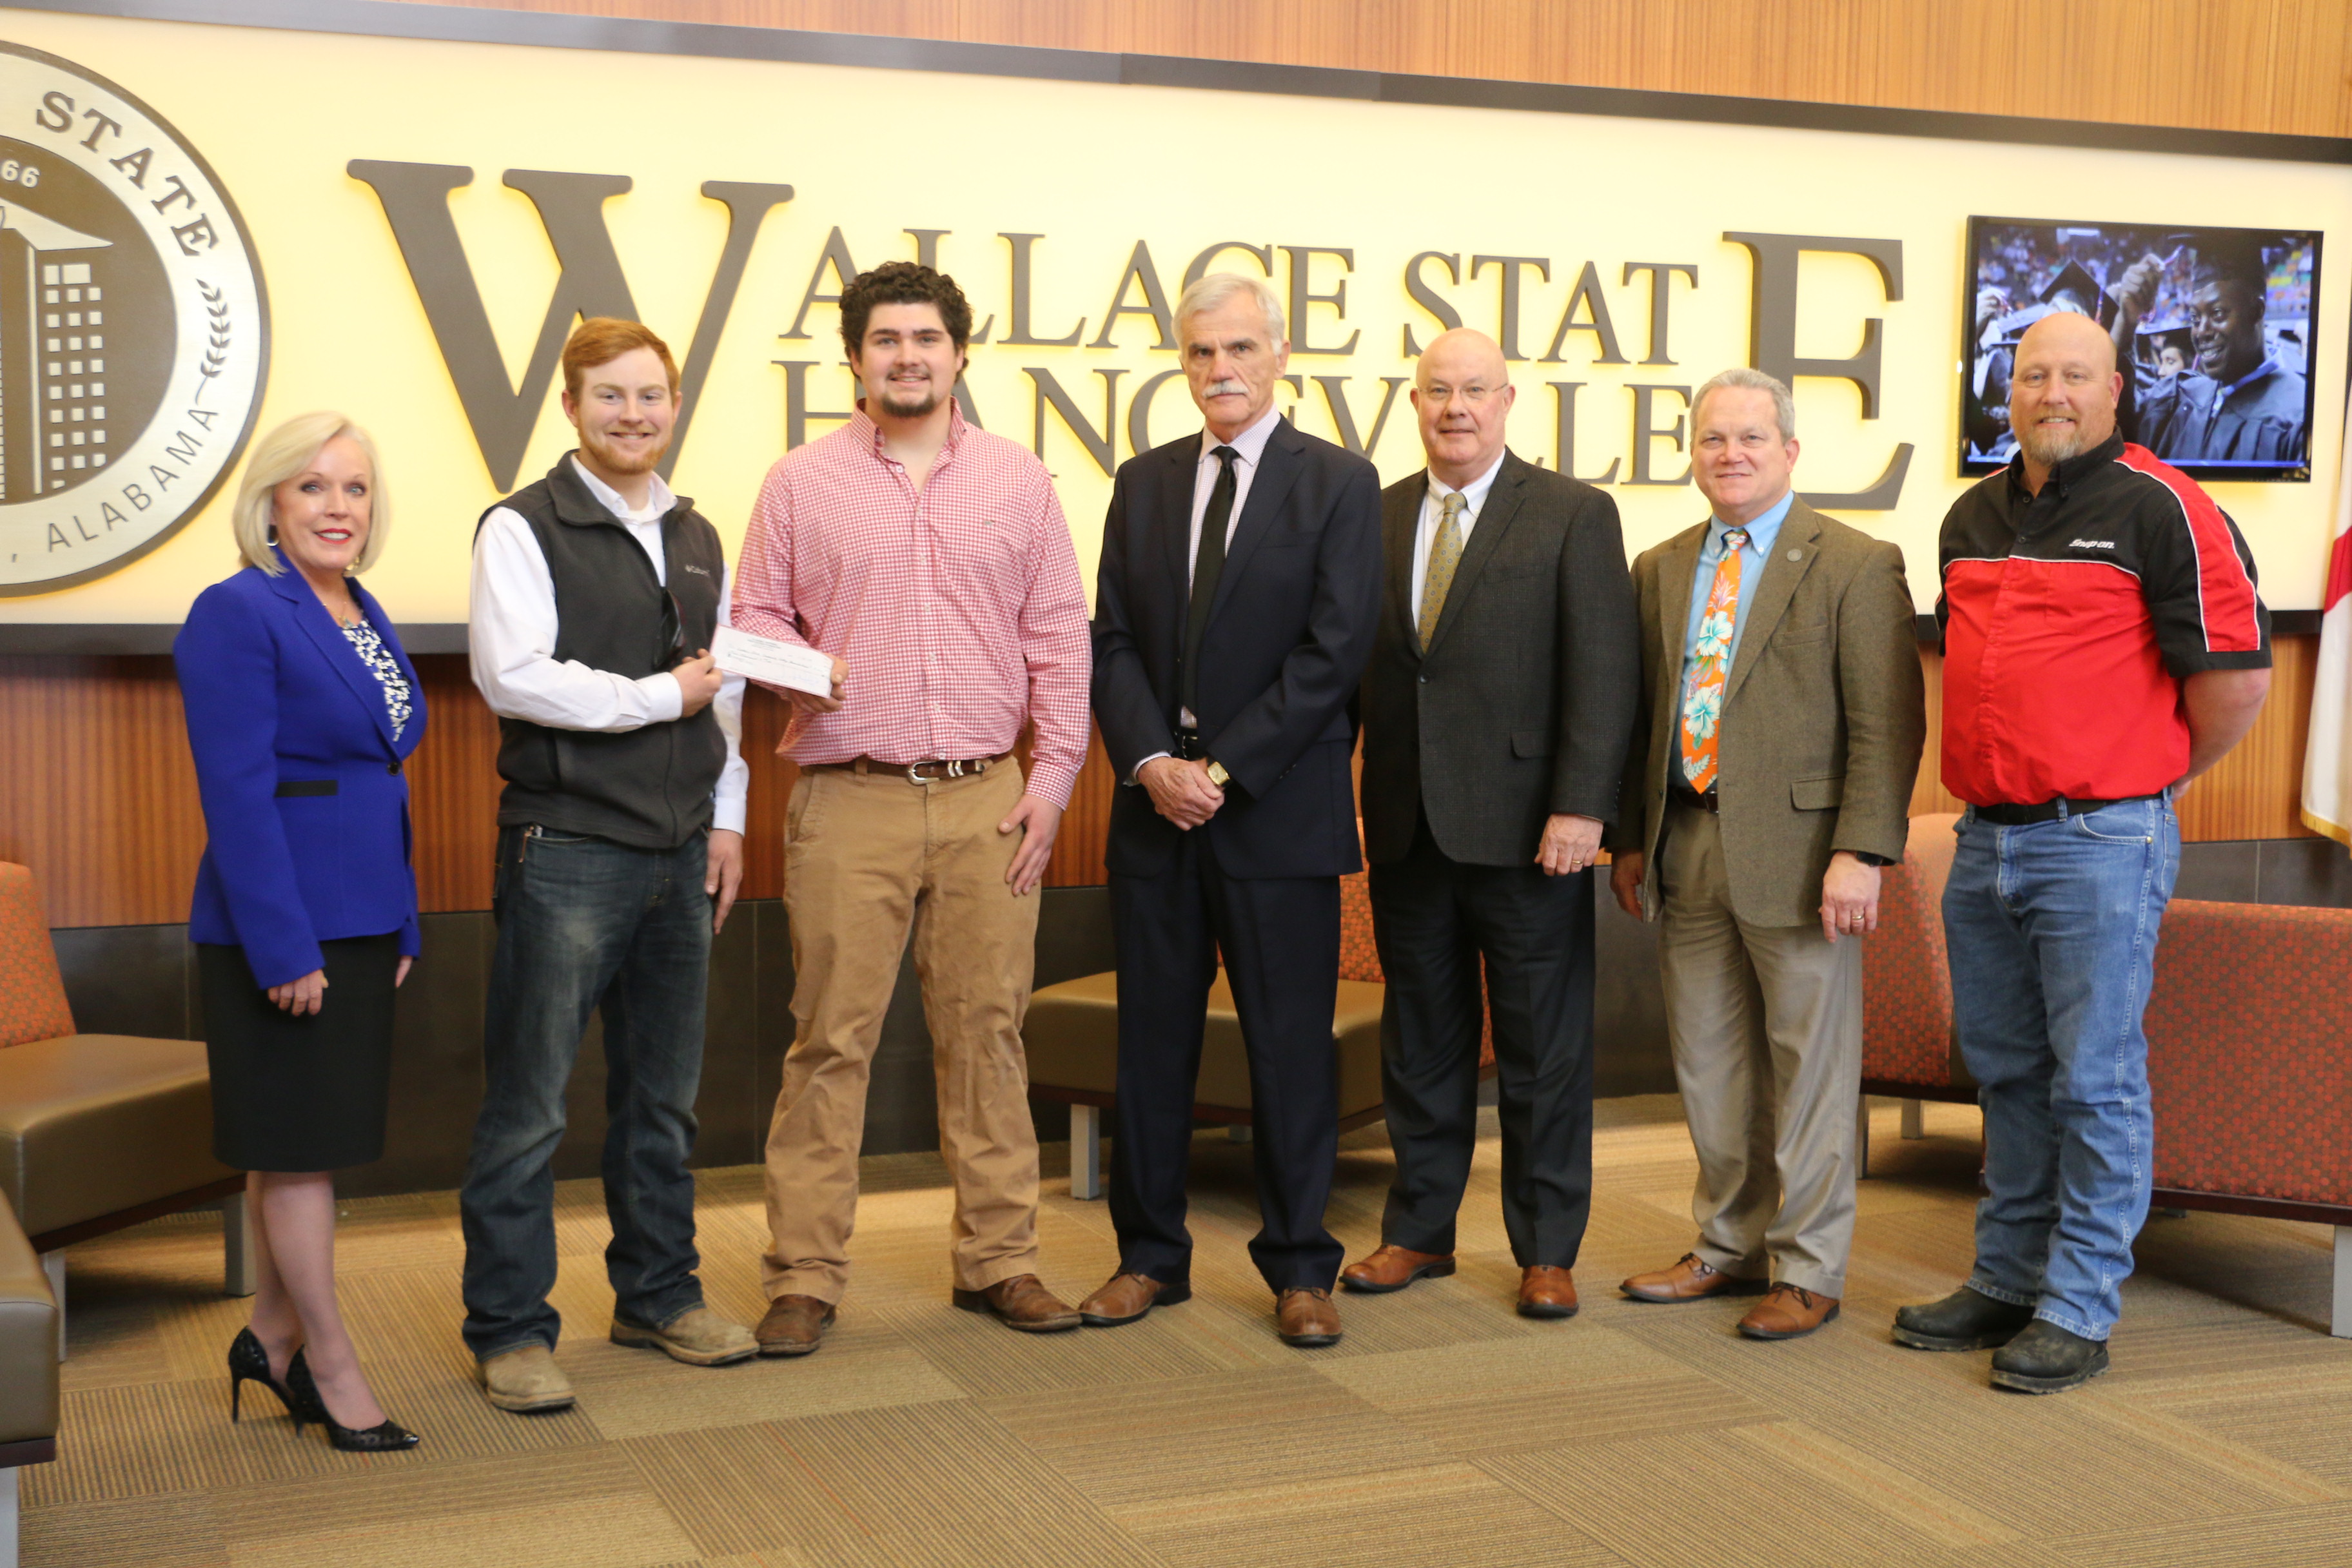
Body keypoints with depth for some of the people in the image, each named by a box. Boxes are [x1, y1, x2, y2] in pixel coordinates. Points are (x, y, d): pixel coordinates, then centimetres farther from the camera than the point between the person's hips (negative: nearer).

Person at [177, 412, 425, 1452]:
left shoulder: (366, 617, 13)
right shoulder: (237, 615, -13)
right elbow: (238, 794, -18)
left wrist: (402, 928, 14)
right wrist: (283, 947, -20)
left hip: (359, 927, 8)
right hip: (281, 929, -8)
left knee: (307, 1142, 16)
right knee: (298, 1144, 1)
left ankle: (272, 1338, 28)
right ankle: (332, 1364, 11)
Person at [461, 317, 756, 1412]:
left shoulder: (697, 539, 15)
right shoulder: (523, 530, -6)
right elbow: (514, 676, -18)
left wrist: (726, 819, 12)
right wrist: (660, 695, -11)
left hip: (679, 851, 6)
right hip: (564, 848, -6)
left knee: (663, 1094, 14)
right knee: (528, 1104, -2)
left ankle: (657, 1296, 27)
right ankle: (508, 1328, 8)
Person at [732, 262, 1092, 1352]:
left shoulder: (1017, 480, 9)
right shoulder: (802, 482, 6)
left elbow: (1059, 637, 9)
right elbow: (755, 616, 9)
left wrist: (1051, 777, 2)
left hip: (988, 800, 2)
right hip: (849, 801, -1)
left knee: (987, 1029, 6)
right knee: (830, 1038, -1)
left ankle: (997, 1260, 17)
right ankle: (804, 1278, 8)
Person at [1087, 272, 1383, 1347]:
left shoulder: (1339, 484, -1)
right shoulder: (1143, 484, 11)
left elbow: (1333, 651, -9)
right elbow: (1113, 642, 6)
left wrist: (1224, 769, -14)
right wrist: (1152, 760, -10)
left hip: (1280, 809, -4)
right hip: (1156, 808, 4)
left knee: (1291, 1047, 3)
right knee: (1152, 1039, 9)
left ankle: (1299, 1268, 14)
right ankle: (1151, 1256, 21)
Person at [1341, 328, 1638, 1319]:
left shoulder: (1575, 515, -2)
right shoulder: (1376, 516, 10)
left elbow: (1604, 671, -8)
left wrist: (1580, 806, -15)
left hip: (1525, 828, -4)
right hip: (1407, 828, 4)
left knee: (1543, 1050, 5)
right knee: (1420, 1041, 13)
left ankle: (1546, 1251, 16)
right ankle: (1419, 1232, 25)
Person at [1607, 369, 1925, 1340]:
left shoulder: (1857, 566, -6)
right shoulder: (1659, 571, 13)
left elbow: (1888, 725, -11)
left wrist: (1861, 853, -17)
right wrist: (1630, 838, 12)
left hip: (1795, 853, -6)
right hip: (1685, 850, 6)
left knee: (1809, 1068, 4)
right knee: (1708, 1067, 14)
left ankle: (1807, 1271, 16)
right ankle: (1731, 1247, 29)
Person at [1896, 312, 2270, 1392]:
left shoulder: (2161, 508, -8)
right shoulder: (1973, 518, 13)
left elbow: (2234, 673, -9)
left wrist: (2154, 776, 1)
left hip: (2100, 843, -7)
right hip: (1986, 839, 7)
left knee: (2095, 1079, -1)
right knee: (2006, 1071, 14)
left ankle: (2078, 1310, 7)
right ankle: (2007, 1283, 26)